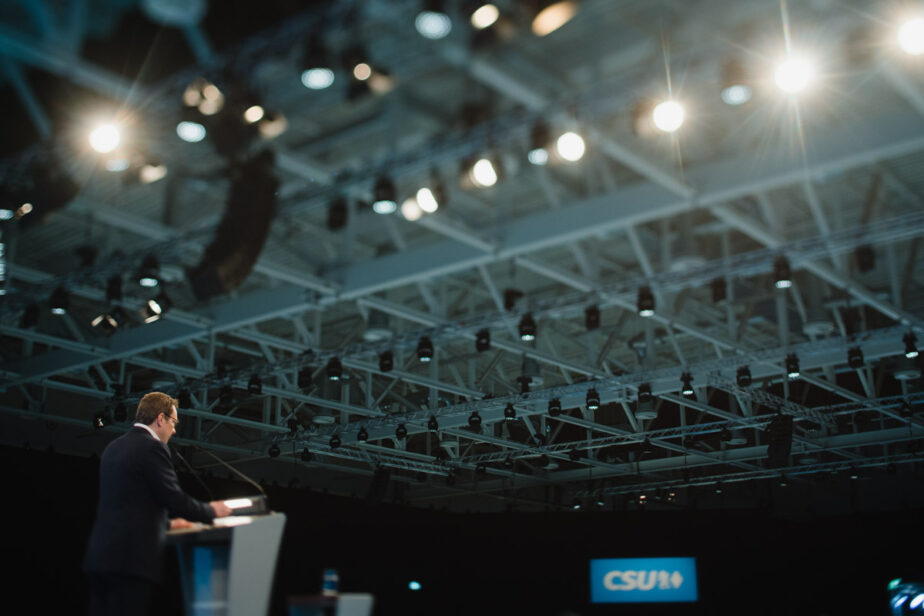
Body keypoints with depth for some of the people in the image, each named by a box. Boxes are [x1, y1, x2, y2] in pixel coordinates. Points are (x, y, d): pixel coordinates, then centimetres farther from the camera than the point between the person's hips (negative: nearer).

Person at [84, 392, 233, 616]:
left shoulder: (113, 448, 18)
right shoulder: (152, 448, -9)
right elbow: (175, 499, -11)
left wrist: (166, 523, 34)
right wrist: (212, 511, 6)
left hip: (99, 555, 9)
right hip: (131, 559, -9)